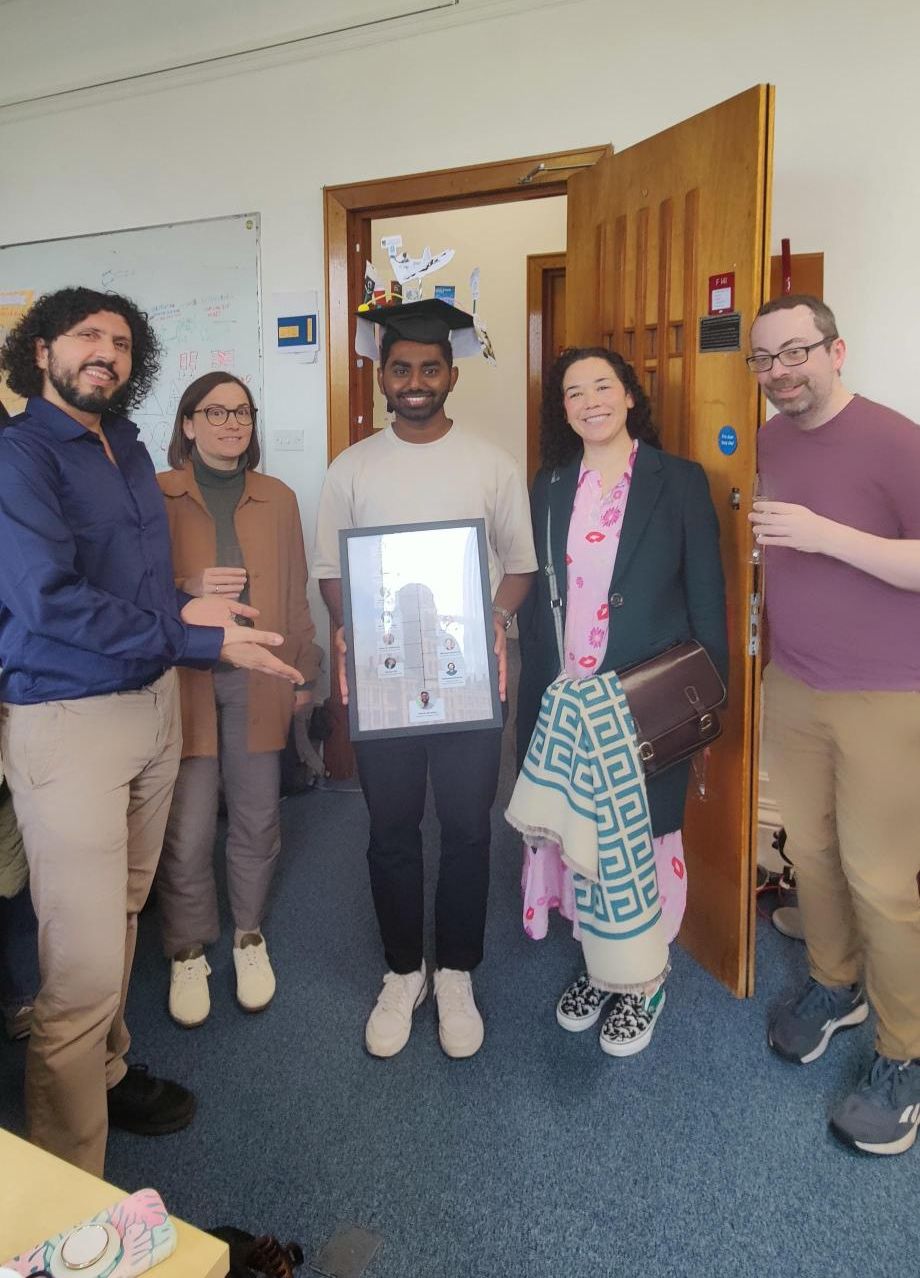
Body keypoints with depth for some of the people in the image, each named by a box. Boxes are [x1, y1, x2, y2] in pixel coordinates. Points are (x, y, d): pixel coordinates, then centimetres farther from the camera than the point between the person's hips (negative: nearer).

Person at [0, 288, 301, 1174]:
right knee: (86, 966, -5)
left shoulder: (127, 450, 13)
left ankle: (107, 1074, 41)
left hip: (152, 703, 8)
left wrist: (178, 609, 1)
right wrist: (202, 641, -20)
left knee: (119, 916, 21)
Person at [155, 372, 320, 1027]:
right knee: (187, 831, -2)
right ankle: (188, 952, 21)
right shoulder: (157, 496, 3)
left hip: (258, 681, 3)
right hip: (182, 680, -2)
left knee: (257, 819, 7)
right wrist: (189, 592, -16)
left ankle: (250, 936, 30)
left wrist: (304, 672, 13)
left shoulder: (279, 499, 12)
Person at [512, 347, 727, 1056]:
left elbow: (707, 598, -2)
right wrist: (536, 689, 6)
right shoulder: (550, 487, 8)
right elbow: (535, 594, 10)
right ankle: (599, 966, 34)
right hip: (562, 704, 4)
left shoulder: (679, 481, -3)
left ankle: (642, 981, 28)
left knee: (640, 839, 7)